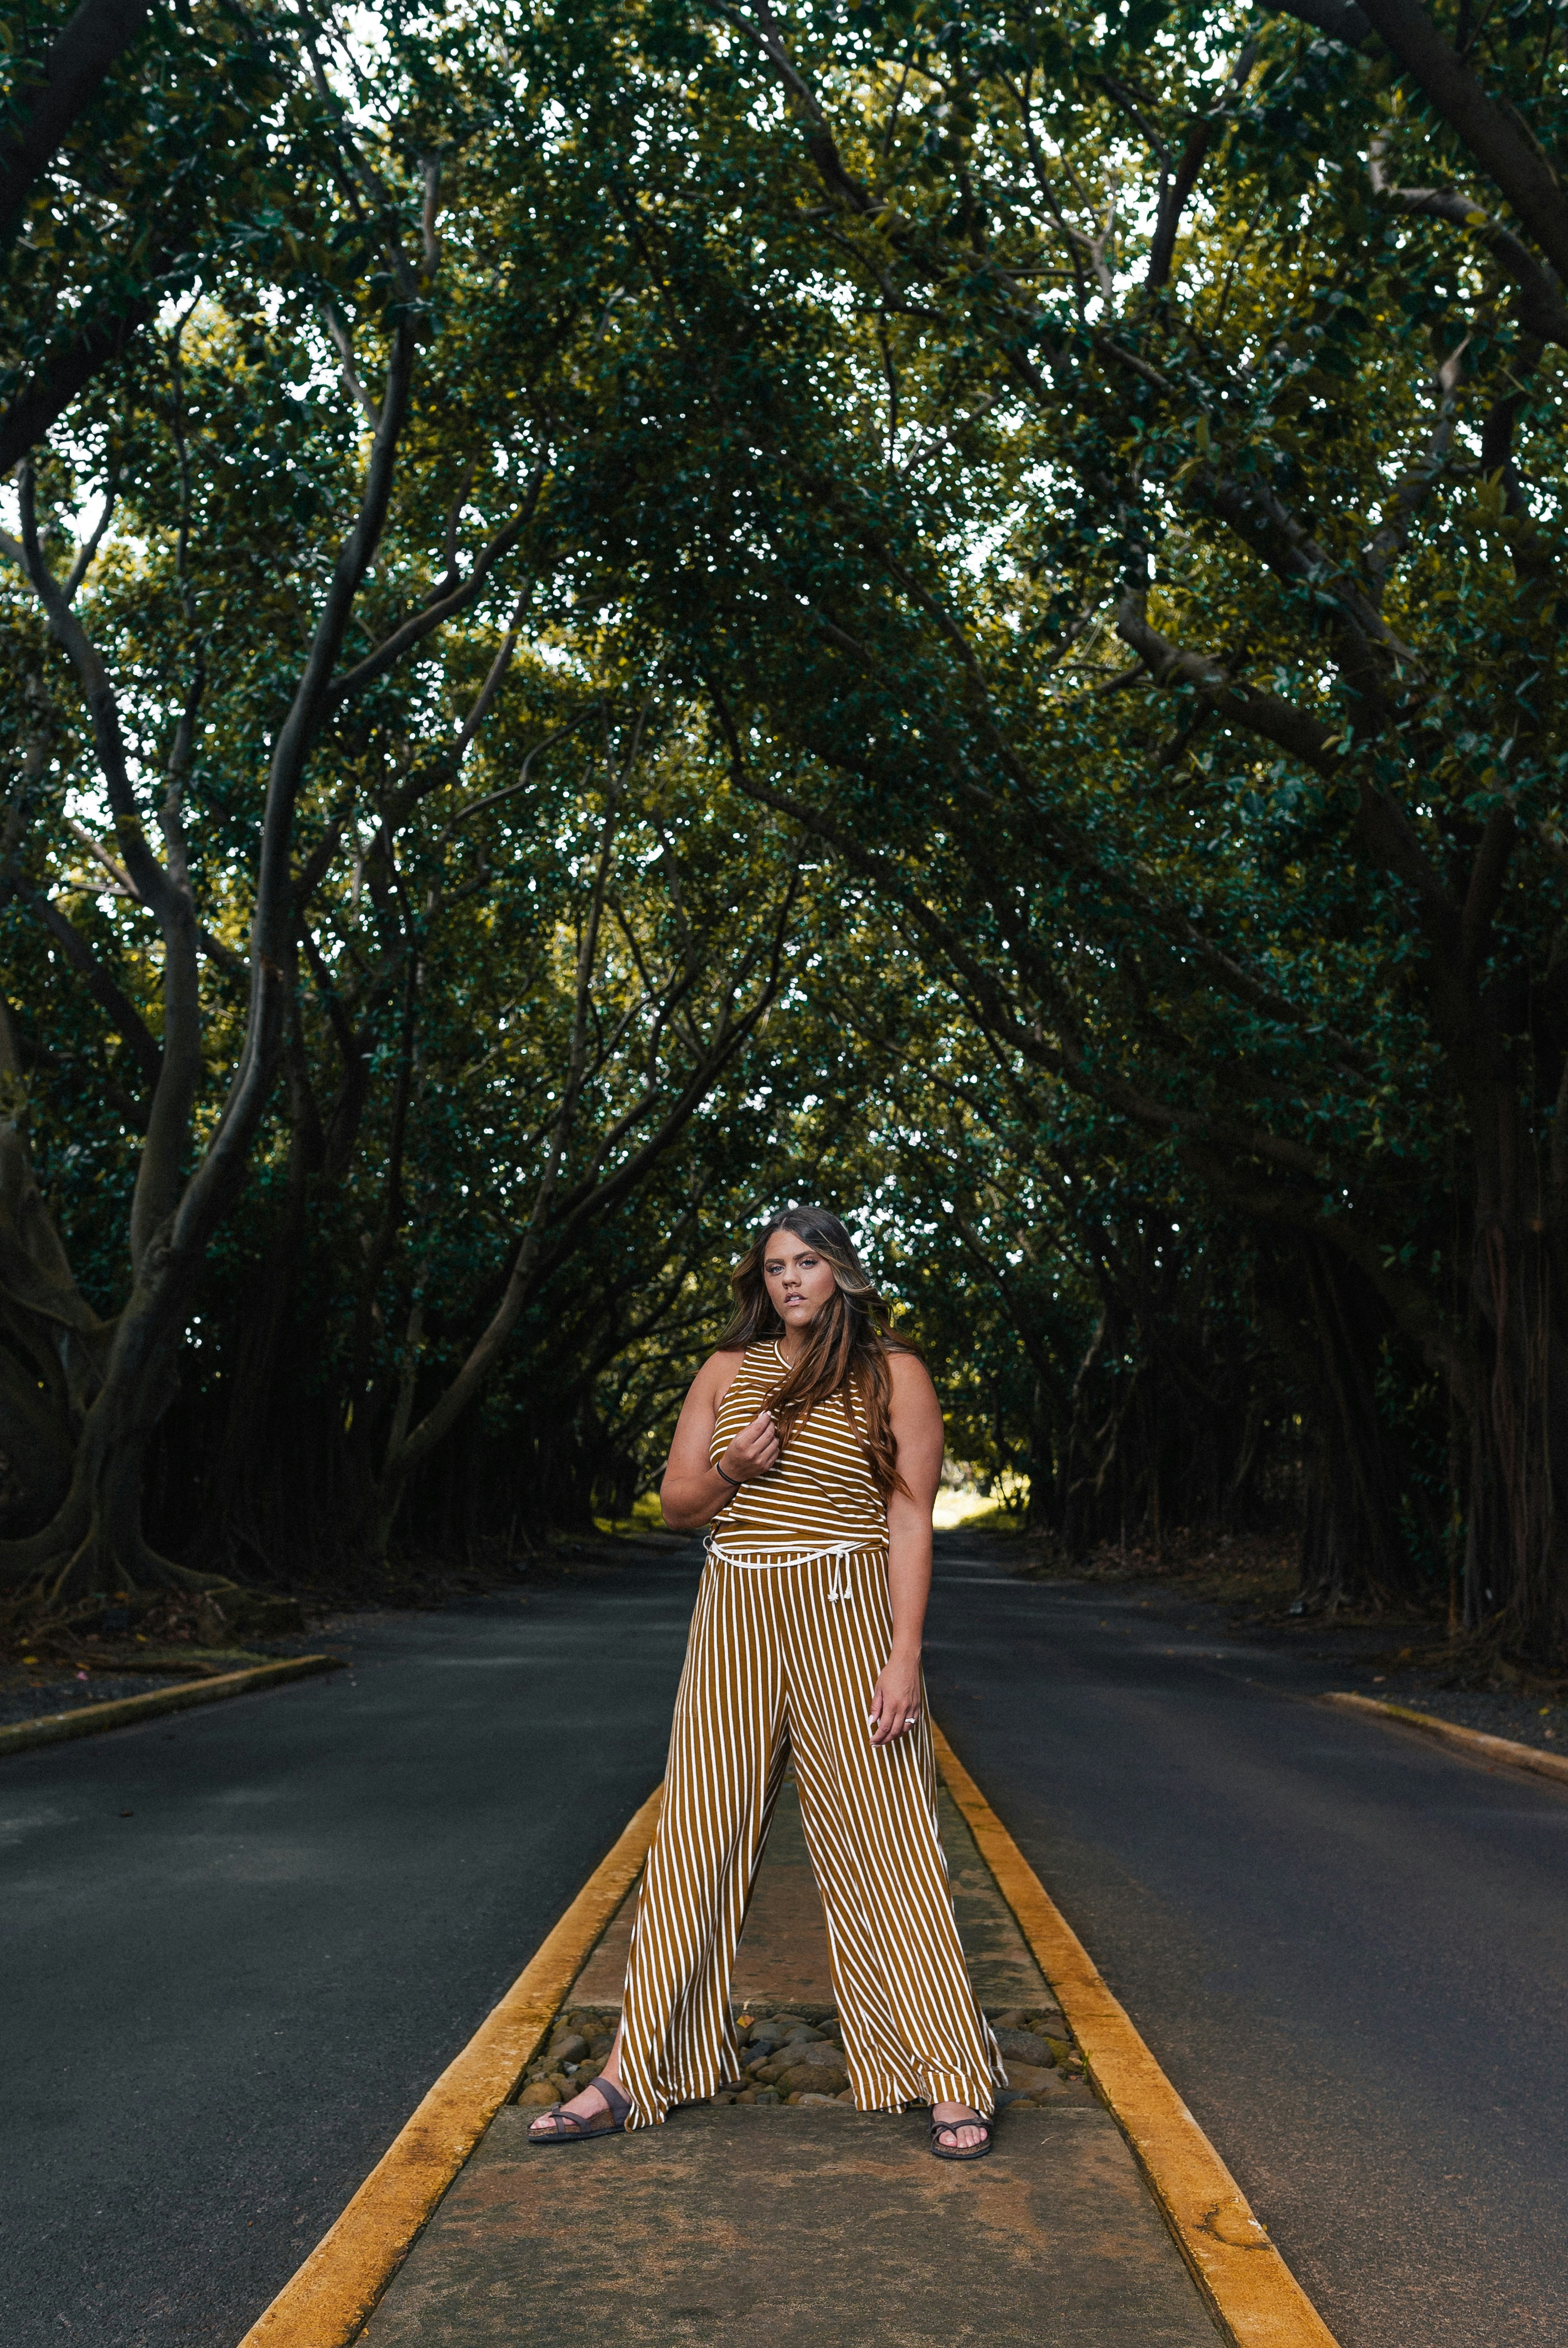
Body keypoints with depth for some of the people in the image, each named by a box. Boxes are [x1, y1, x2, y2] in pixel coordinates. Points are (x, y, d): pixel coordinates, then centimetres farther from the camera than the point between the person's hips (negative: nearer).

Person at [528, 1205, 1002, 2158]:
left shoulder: (894, 1374, 0)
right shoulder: (727, 1371, 10)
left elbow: (911, 1520, -5)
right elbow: (676, 1502, 13)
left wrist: (905, 1657, -12)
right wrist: (730, 1470, -9)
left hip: (847, 1618, -4)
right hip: (736, 1619, 4)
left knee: (881, 1844, -1)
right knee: (696, 1842, 7)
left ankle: (955, 2080, 12)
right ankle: (636, 2076, 18)